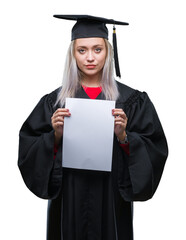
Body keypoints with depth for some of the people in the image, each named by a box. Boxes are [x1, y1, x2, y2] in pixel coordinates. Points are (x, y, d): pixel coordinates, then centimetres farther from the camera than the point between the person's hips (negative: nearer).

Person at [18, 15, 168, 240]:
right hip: (68, 201, 1)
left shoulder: (132, 101, 0)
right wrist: (55, 136, -17)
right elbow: (29, 151, -1)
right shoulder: (54, 101, 2)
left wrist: (124, 137, -19)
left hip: (111, 200, 0)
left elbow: (155, 152, -4)